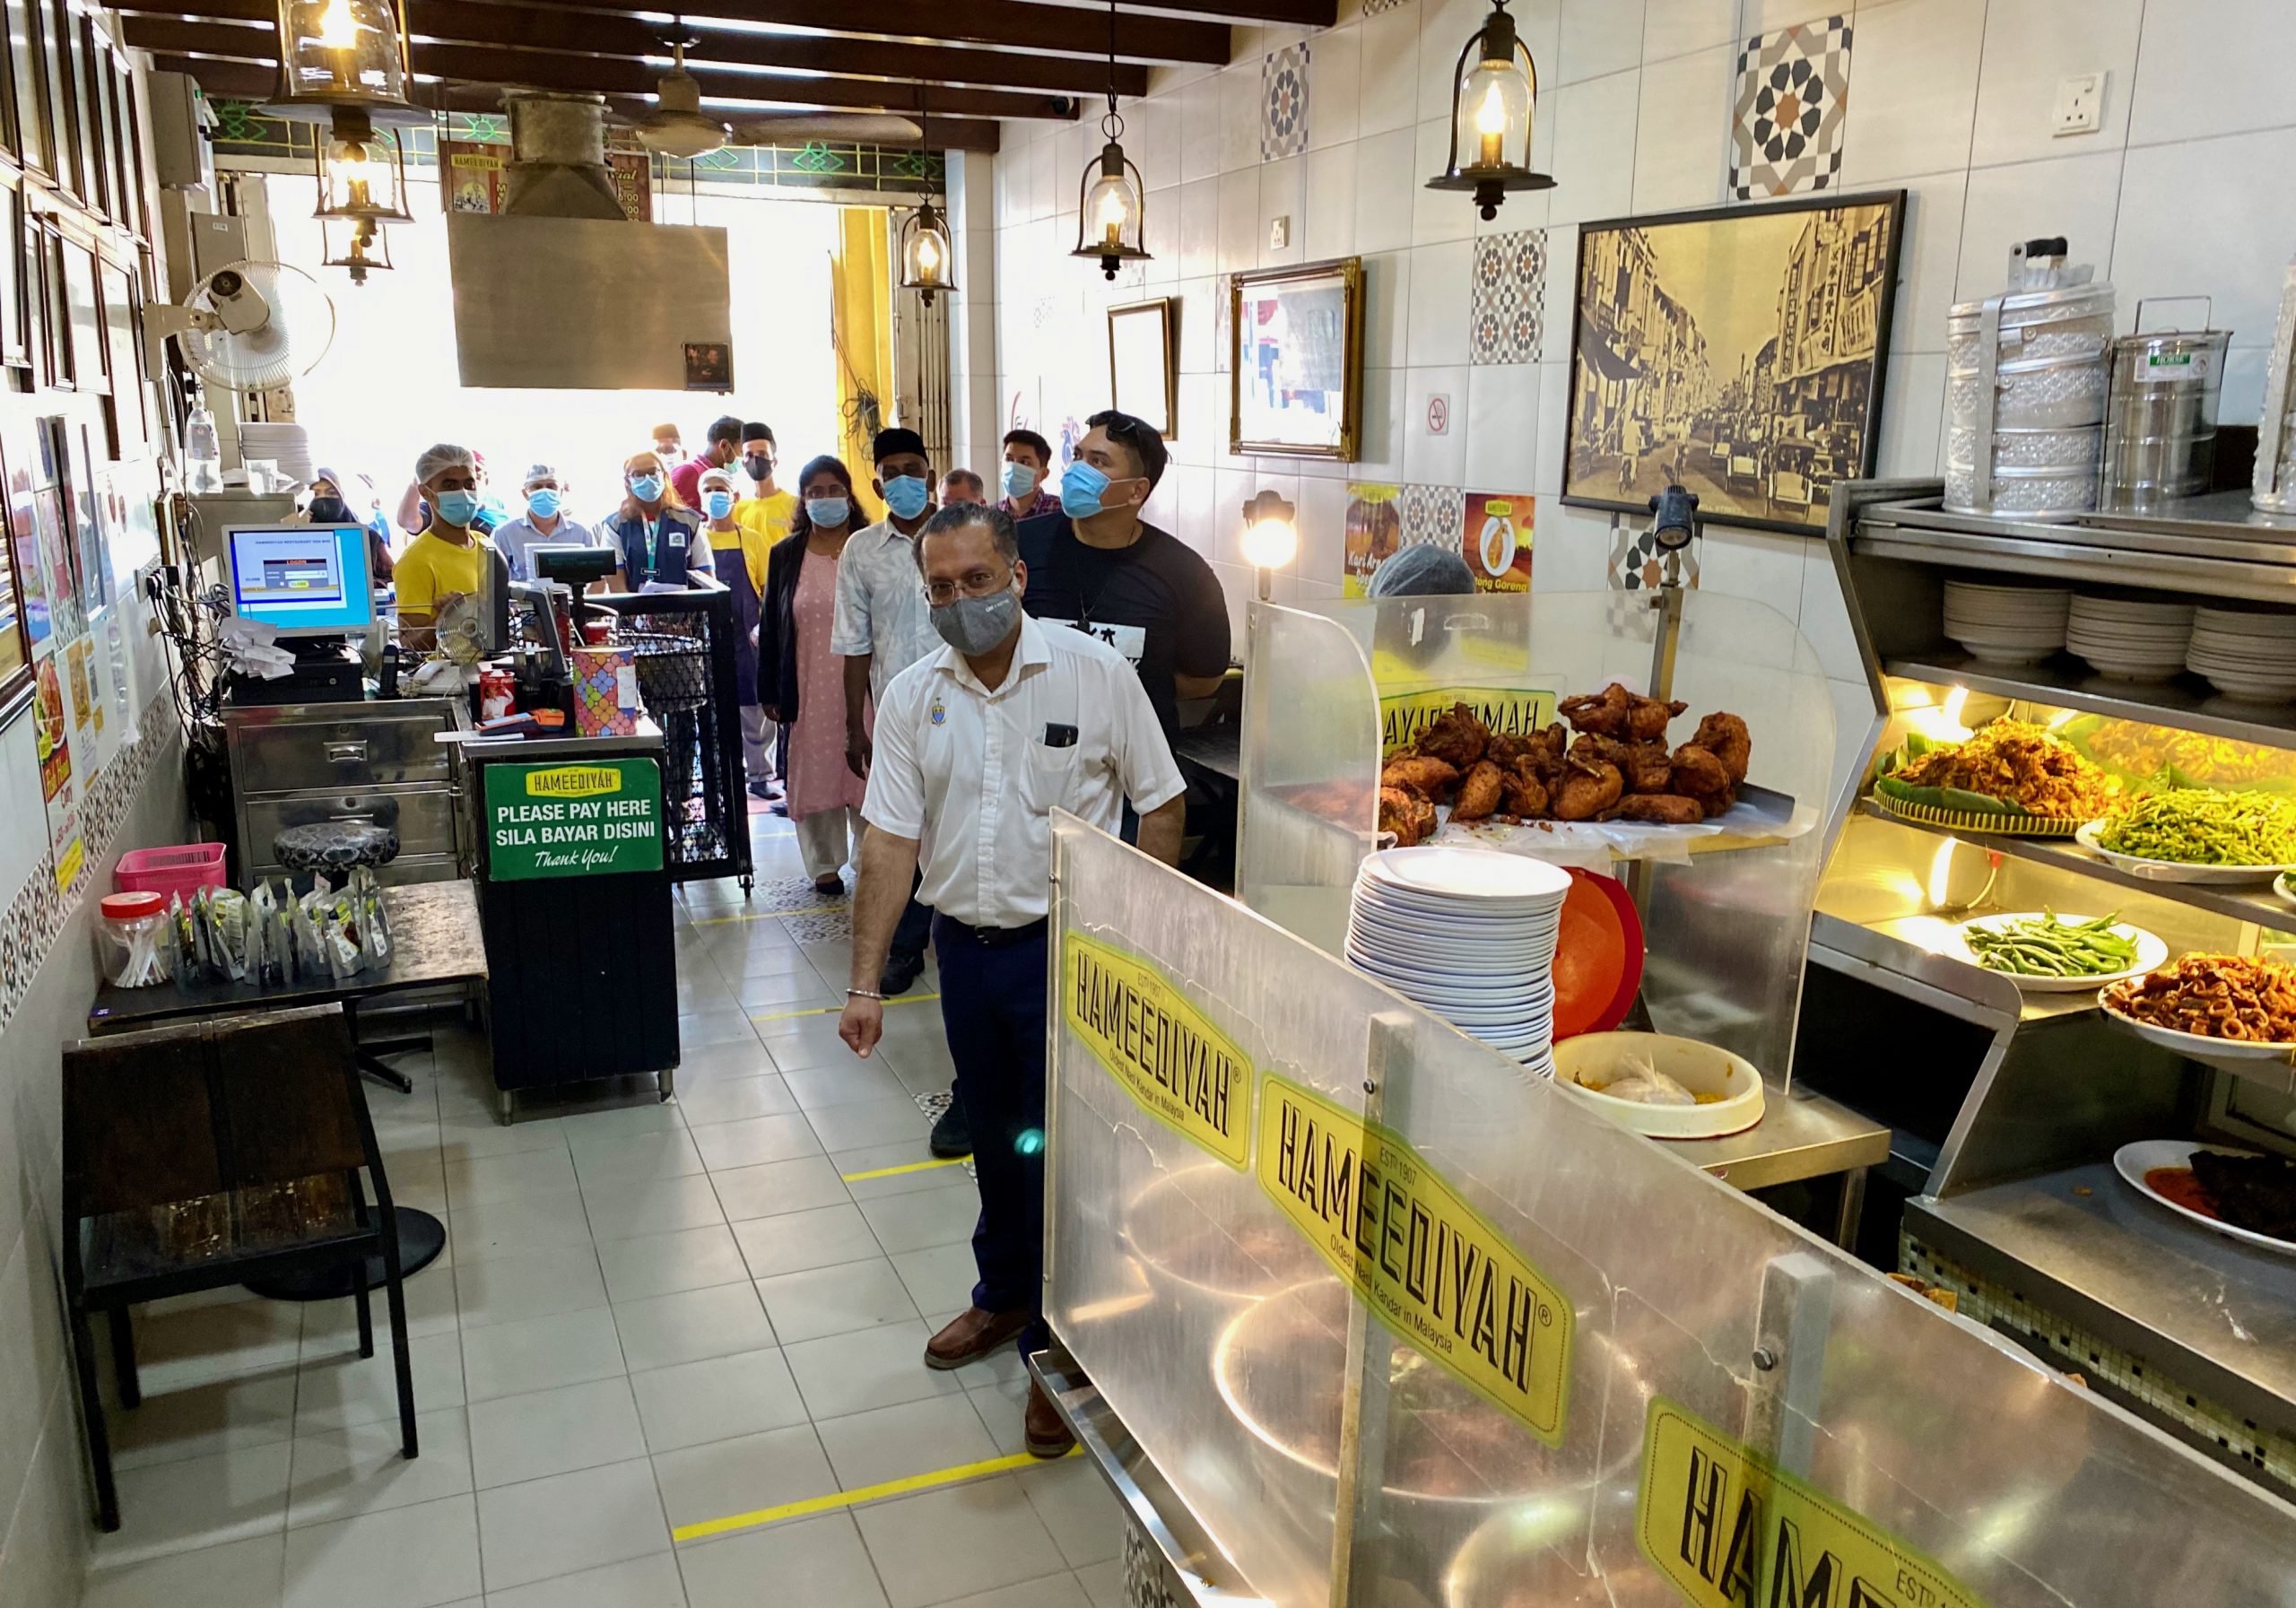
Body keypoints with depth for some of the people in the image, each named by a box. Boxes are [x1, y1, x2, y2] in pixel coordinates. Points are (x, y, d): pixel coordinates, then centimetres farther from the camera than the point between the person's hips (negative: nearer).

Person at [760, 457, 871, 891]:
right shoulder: (785, 555, 6)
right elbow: (770, 627, 8)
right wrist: (769, 691, 4)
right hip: (809, 687, 2)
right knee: (815, 770, 6)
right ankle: (825, 863, 17)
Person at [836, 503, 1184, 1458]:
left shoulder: (1095, 674, -10)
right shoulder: (912, 697, 0)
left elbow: (1160, 807, -4)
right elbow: (890, 843, -2)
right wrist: (864, 985, -6)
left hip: (1069, 949, -4)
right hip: (965, 948, 4)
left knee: (1061, 1146, 3)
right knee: (996, 1138, 20)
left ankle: (1056, 1349, 21)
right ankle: (1004, 1295, 42)